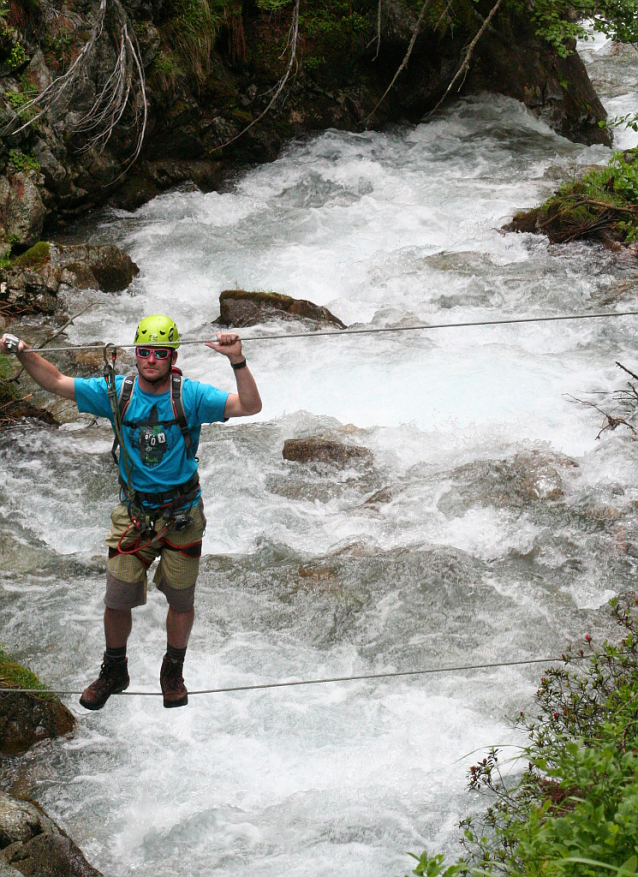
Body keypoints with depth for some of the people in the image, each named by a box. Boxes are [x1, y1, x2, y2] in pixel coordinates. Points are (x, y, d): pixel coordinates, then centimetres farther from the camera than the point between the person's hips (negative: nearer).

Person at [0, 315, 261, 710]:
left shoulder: (191, 396, -12)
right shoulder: (117, 392, -5)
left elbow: (250, 406, -21)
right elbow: (56, 382, -3)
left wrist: (238, 362, -36)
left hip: (182, 517, -1)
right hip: (133, 514, 1)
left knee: (181, 601, 11)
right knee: (117, 600, 3)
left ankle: (173, 673, 35)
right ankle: (114, 671, 28)